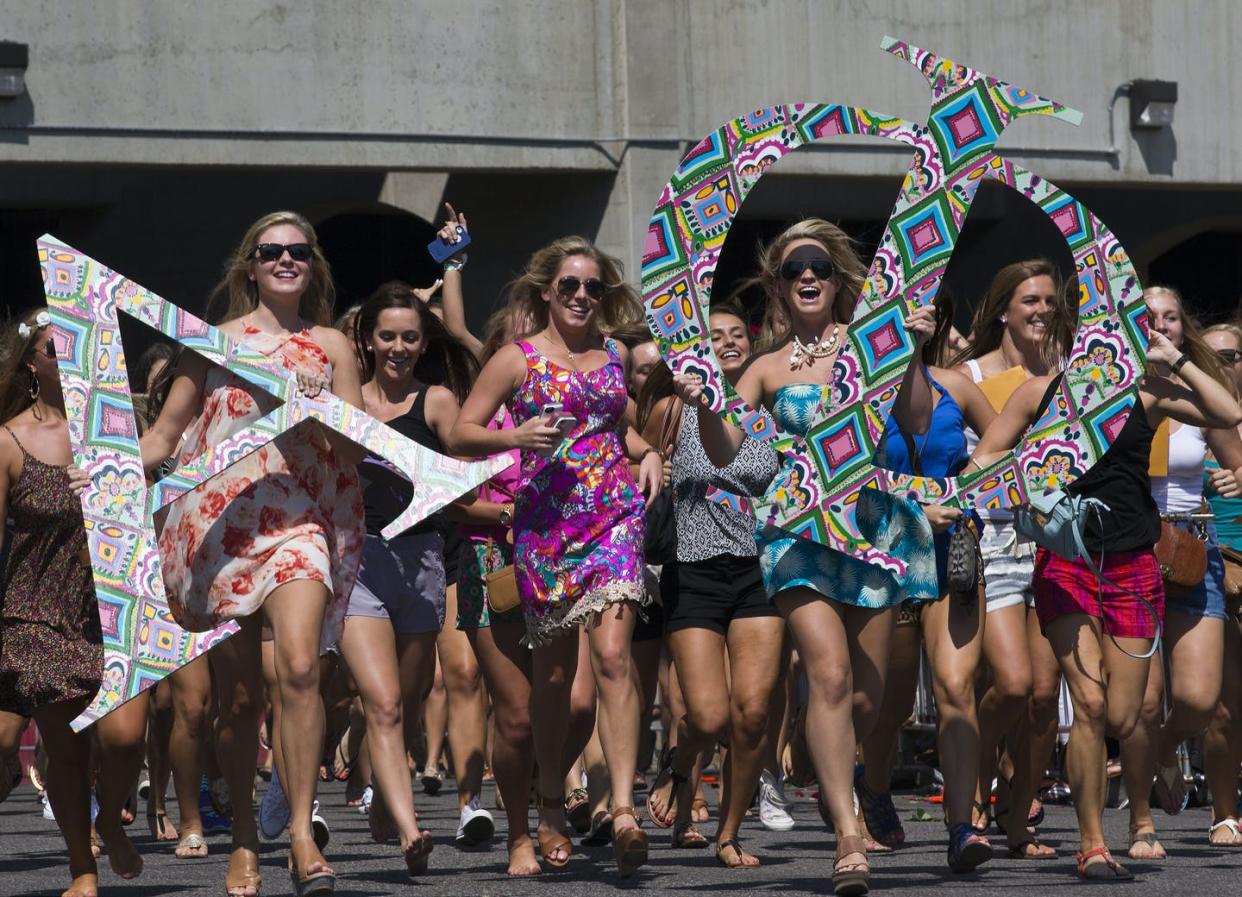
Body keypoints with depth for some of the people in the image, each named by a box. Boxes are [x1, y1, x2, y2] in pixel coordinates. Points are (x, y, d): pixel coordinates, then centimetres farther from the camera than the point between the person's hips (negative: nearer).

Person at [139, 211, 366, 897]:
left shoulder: (331, 346, 12)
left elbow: (358, 446, 8)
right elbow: (163, 435, 15)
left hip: (302, 518, -1)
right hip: (218, 523, 1)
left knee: (299, 664, -23)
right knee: (238, 693, 2)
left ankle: (302, 834, -19)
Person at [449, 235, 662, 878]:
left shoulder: (613, 357, 15)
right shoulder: (518, 359, 4)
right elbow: (460, 434, 2)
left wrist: (647, 452, 11)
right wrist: (515, 438, -14)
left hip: (613, 514, 1)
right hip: (545, 521, -1)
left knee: (612, 654, -16)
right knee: (553, 673, 5)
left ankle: (623, 807, -24)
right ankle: (552, 809, 21)